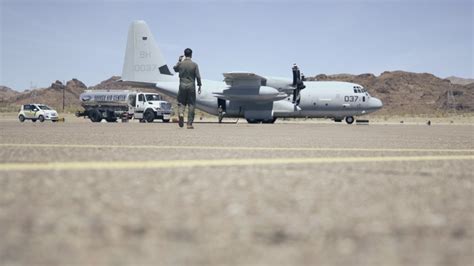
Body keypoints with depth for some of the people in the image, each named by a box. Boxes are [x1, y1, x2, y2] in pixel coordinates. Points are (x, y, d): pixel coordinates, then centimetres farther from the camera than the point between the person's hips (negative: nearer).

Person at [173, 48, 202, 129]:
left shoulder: (180, 64, -1)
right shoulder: (194, 65, -4)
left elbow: (175, 69, 21)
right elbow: (198, 76, -4)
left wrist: (179, 61, 29)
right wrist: (199, 86, 7)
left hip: (182, 85, 1)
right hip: (191, 86, -1)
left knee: (181, 103, 11)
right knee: (191, 105, 4)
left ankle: (181, 114, -22)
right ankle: (189, 124, 4)